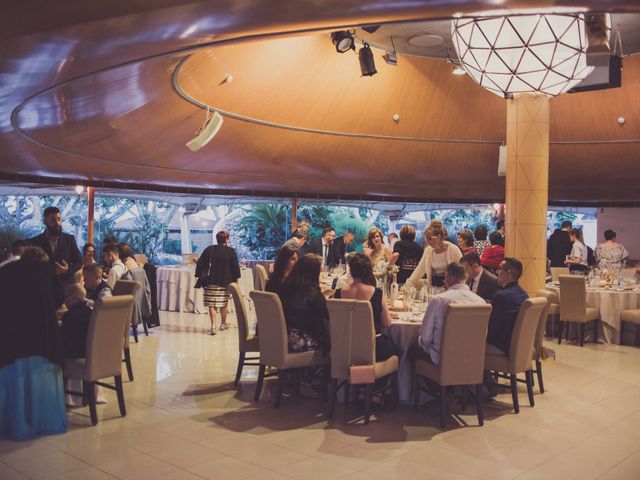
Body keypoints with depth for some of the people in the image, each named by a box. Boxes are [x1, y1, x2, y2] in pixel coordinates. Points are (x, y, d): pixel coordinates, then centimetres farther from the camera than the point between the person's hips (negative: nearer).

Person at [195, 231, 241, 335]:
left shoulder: (209, 249, 0)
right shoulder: (231, 251, -3)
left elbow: (200, 263, 0)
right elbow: (236, 266, -2)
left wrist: (199, 275, 7)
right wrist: (236, 278, 8)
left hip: (210, 282, 0)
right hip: (225, 282, 0)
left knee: (212, 304, 0)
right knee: (223, 304, 14)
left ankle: (213, 326, -8)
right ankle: (223, 324, 29)